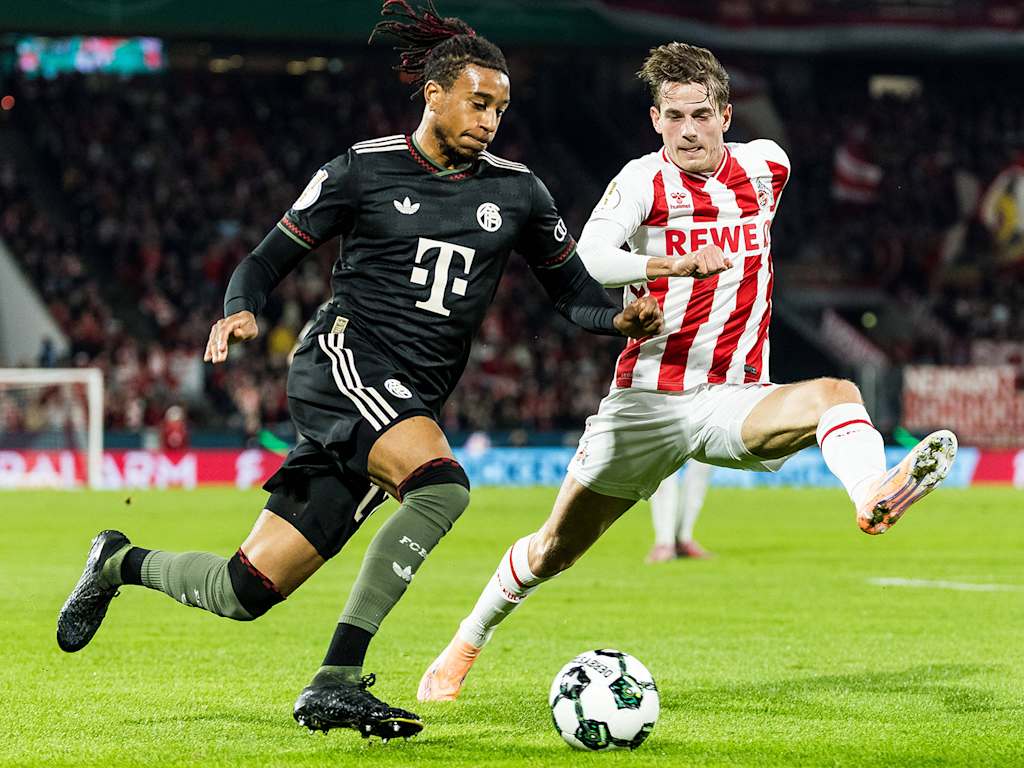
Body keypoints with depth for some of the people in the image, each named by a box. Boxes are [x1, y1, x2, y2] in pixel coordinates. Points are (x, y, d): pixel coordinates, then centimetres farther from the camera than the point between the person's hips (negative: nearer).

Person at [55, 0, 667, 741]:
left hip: (412, 404, 5)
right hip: (344, 365, -5)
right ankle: (336, 683, -29)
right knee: (442, 485, -34)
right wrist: (241, 311, -16)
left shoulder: (517, 191, 10)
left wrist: (620, 317, -6)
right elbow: (268, 261, 5)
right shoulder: (364, 169, 0)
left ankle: (123, 562, 32)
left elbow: (574, 290, 16)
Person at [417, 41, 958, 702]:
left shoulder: (767, 166, 3)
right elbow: (586, 260, -27)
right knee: (555, 549, 6)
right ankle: (464, 649, 30)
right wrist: (681, 264, -41)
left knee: (835, 394, -31)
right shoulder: (644, 181, -8)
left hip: (738, 396, 2)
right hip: (647, 399, -2)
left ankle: (875, 496, -61)